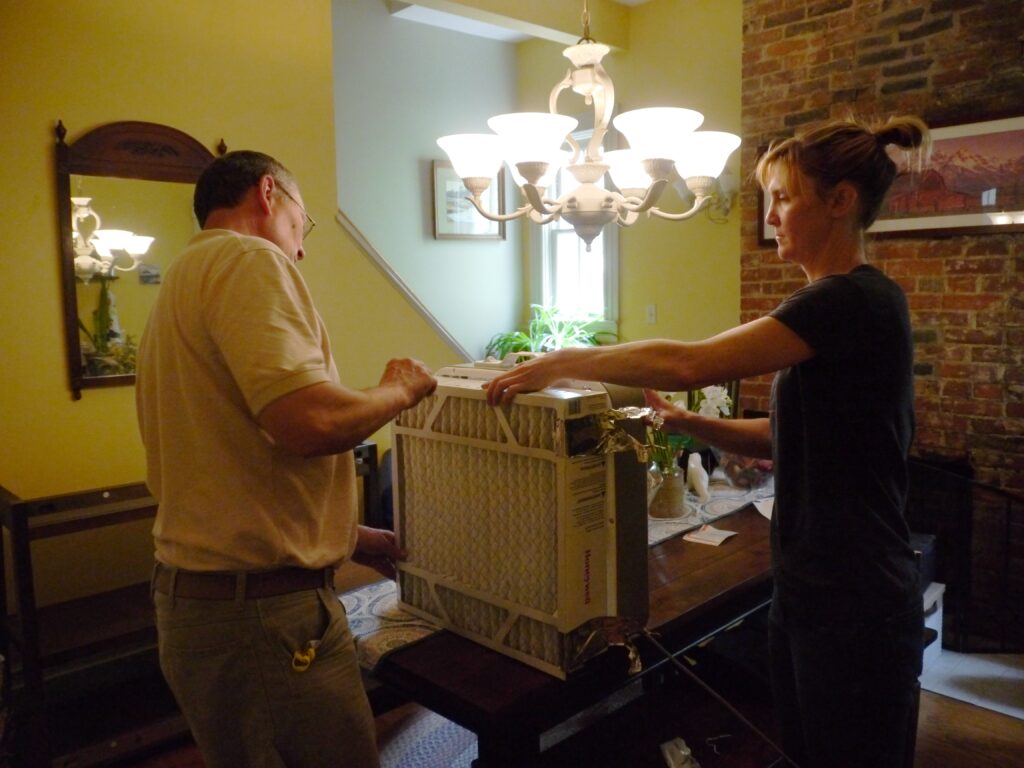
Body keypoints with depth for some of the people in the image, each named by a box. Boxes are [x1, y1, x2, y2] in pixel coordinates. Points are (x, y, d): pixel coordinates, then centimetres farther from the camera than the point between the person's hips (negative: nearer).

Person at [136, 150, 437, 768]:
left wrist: (351, 539, 21)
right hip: (265, 614, -10)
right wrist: (401, 389, -7)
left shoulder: (183, 284, 18)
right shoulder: (248, 259, -12)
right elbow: (307, 421, -28)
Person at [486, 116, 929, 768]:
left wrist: (559, 363, -19)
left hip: (856, 608, -9)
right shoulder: (834, 304, 10)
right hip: (805, 593, 9)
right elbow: (784, 436, 12)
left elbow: (691, 363, -28)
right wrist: (684, 422, 0)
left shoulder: (857, 300, -20)